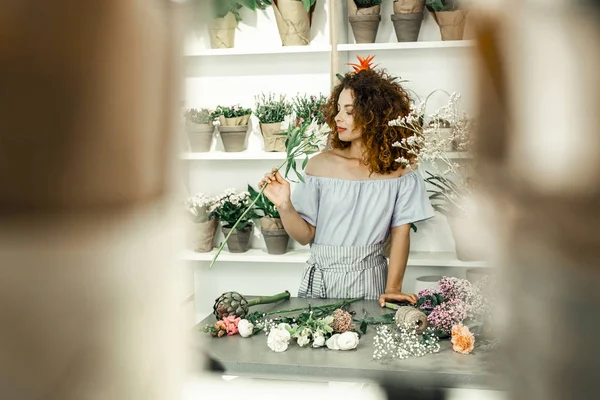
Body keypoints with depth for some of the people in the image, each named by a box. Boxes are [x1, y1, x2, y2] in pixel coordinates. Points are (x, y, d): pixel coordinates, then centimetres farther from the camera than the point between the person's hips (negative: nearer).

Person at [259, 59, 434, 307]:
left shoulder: (398, 172, -4)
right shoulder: (320, 165, -4)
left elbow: (400, 234, -3)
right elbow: (305, 235, -2)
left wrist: (393, 288, -13)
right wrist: (285, 207, -20)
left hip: (369, 283, -1)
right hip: (320, 281, 1)